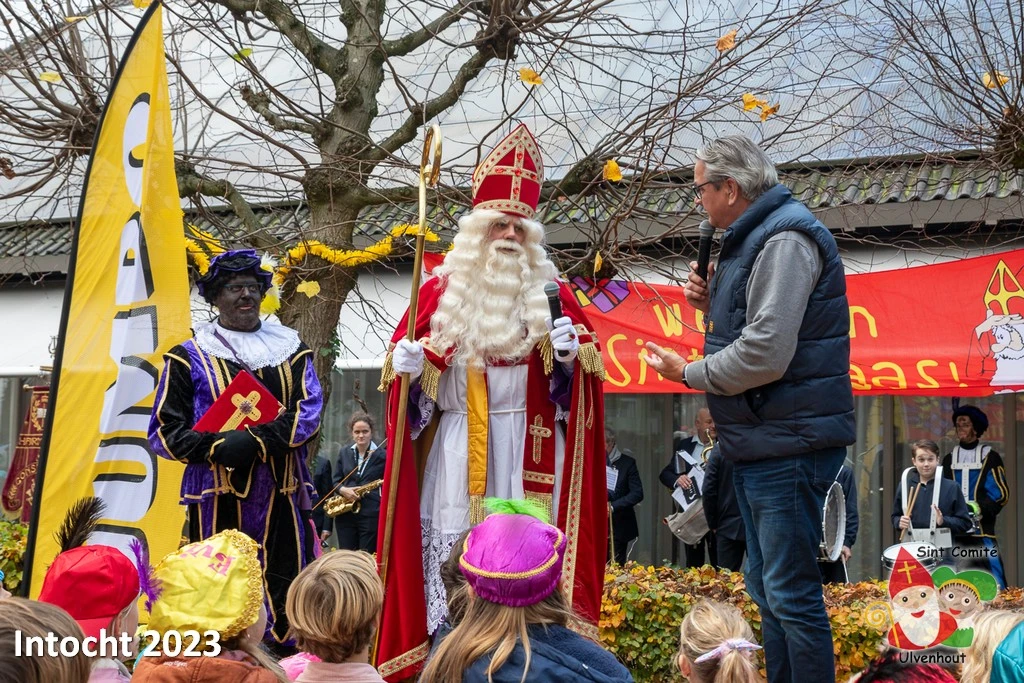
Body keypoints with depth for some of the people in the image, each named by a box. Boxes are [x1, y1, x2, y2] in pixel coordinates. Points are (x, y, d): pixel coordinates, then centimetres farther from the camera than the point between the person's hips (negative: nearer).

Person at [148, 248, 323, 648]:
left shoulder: (290, 349, 14)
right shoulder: (189, 357, 7)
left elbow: (309, 412, 0)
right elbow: (164, 431, 3)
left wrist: (258, 440, -16)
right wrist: (216, 447, -15)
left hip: (281, 492, 2)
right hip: (218, 494, -2)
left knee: (286, 593, 3)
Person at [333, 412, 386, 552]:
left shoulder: (382, 455, -2)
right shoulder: (344, 453, 11)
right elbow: (336, 481, 12)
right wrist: (343, 490, -9)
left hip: (371, 515, -4)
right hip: (345, 515, 4)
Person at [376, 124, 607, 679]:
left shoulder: (549, 292, 6)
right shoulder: (443, 289, 6)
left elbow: (586, 366, 9)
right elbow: (409, 352, 11)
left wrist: (573, 351, -12)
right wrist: (406, 362, -10)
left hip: (526, 445, 0)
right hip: (456, 443, 0)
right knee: (452, 542, 0)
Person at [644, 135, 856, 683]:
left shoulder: (784, 241, -16)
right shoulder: (751, 240, 17)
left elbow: (765, 354, -24)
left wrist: (688, 372, -11)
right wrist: (711, 303, 7)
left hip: (789, 446, -11)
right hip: (756, 446, 11)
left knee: (791, 595, -6)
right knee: (767, 591, 17)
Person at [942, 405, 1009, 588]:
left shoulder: (990, 458, 3)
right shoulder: (948, 459, 15)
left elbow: (1000, 493, -3)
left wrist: (980, 508, -17)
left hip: (982, 531, -4)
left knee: (992, 583, -10)